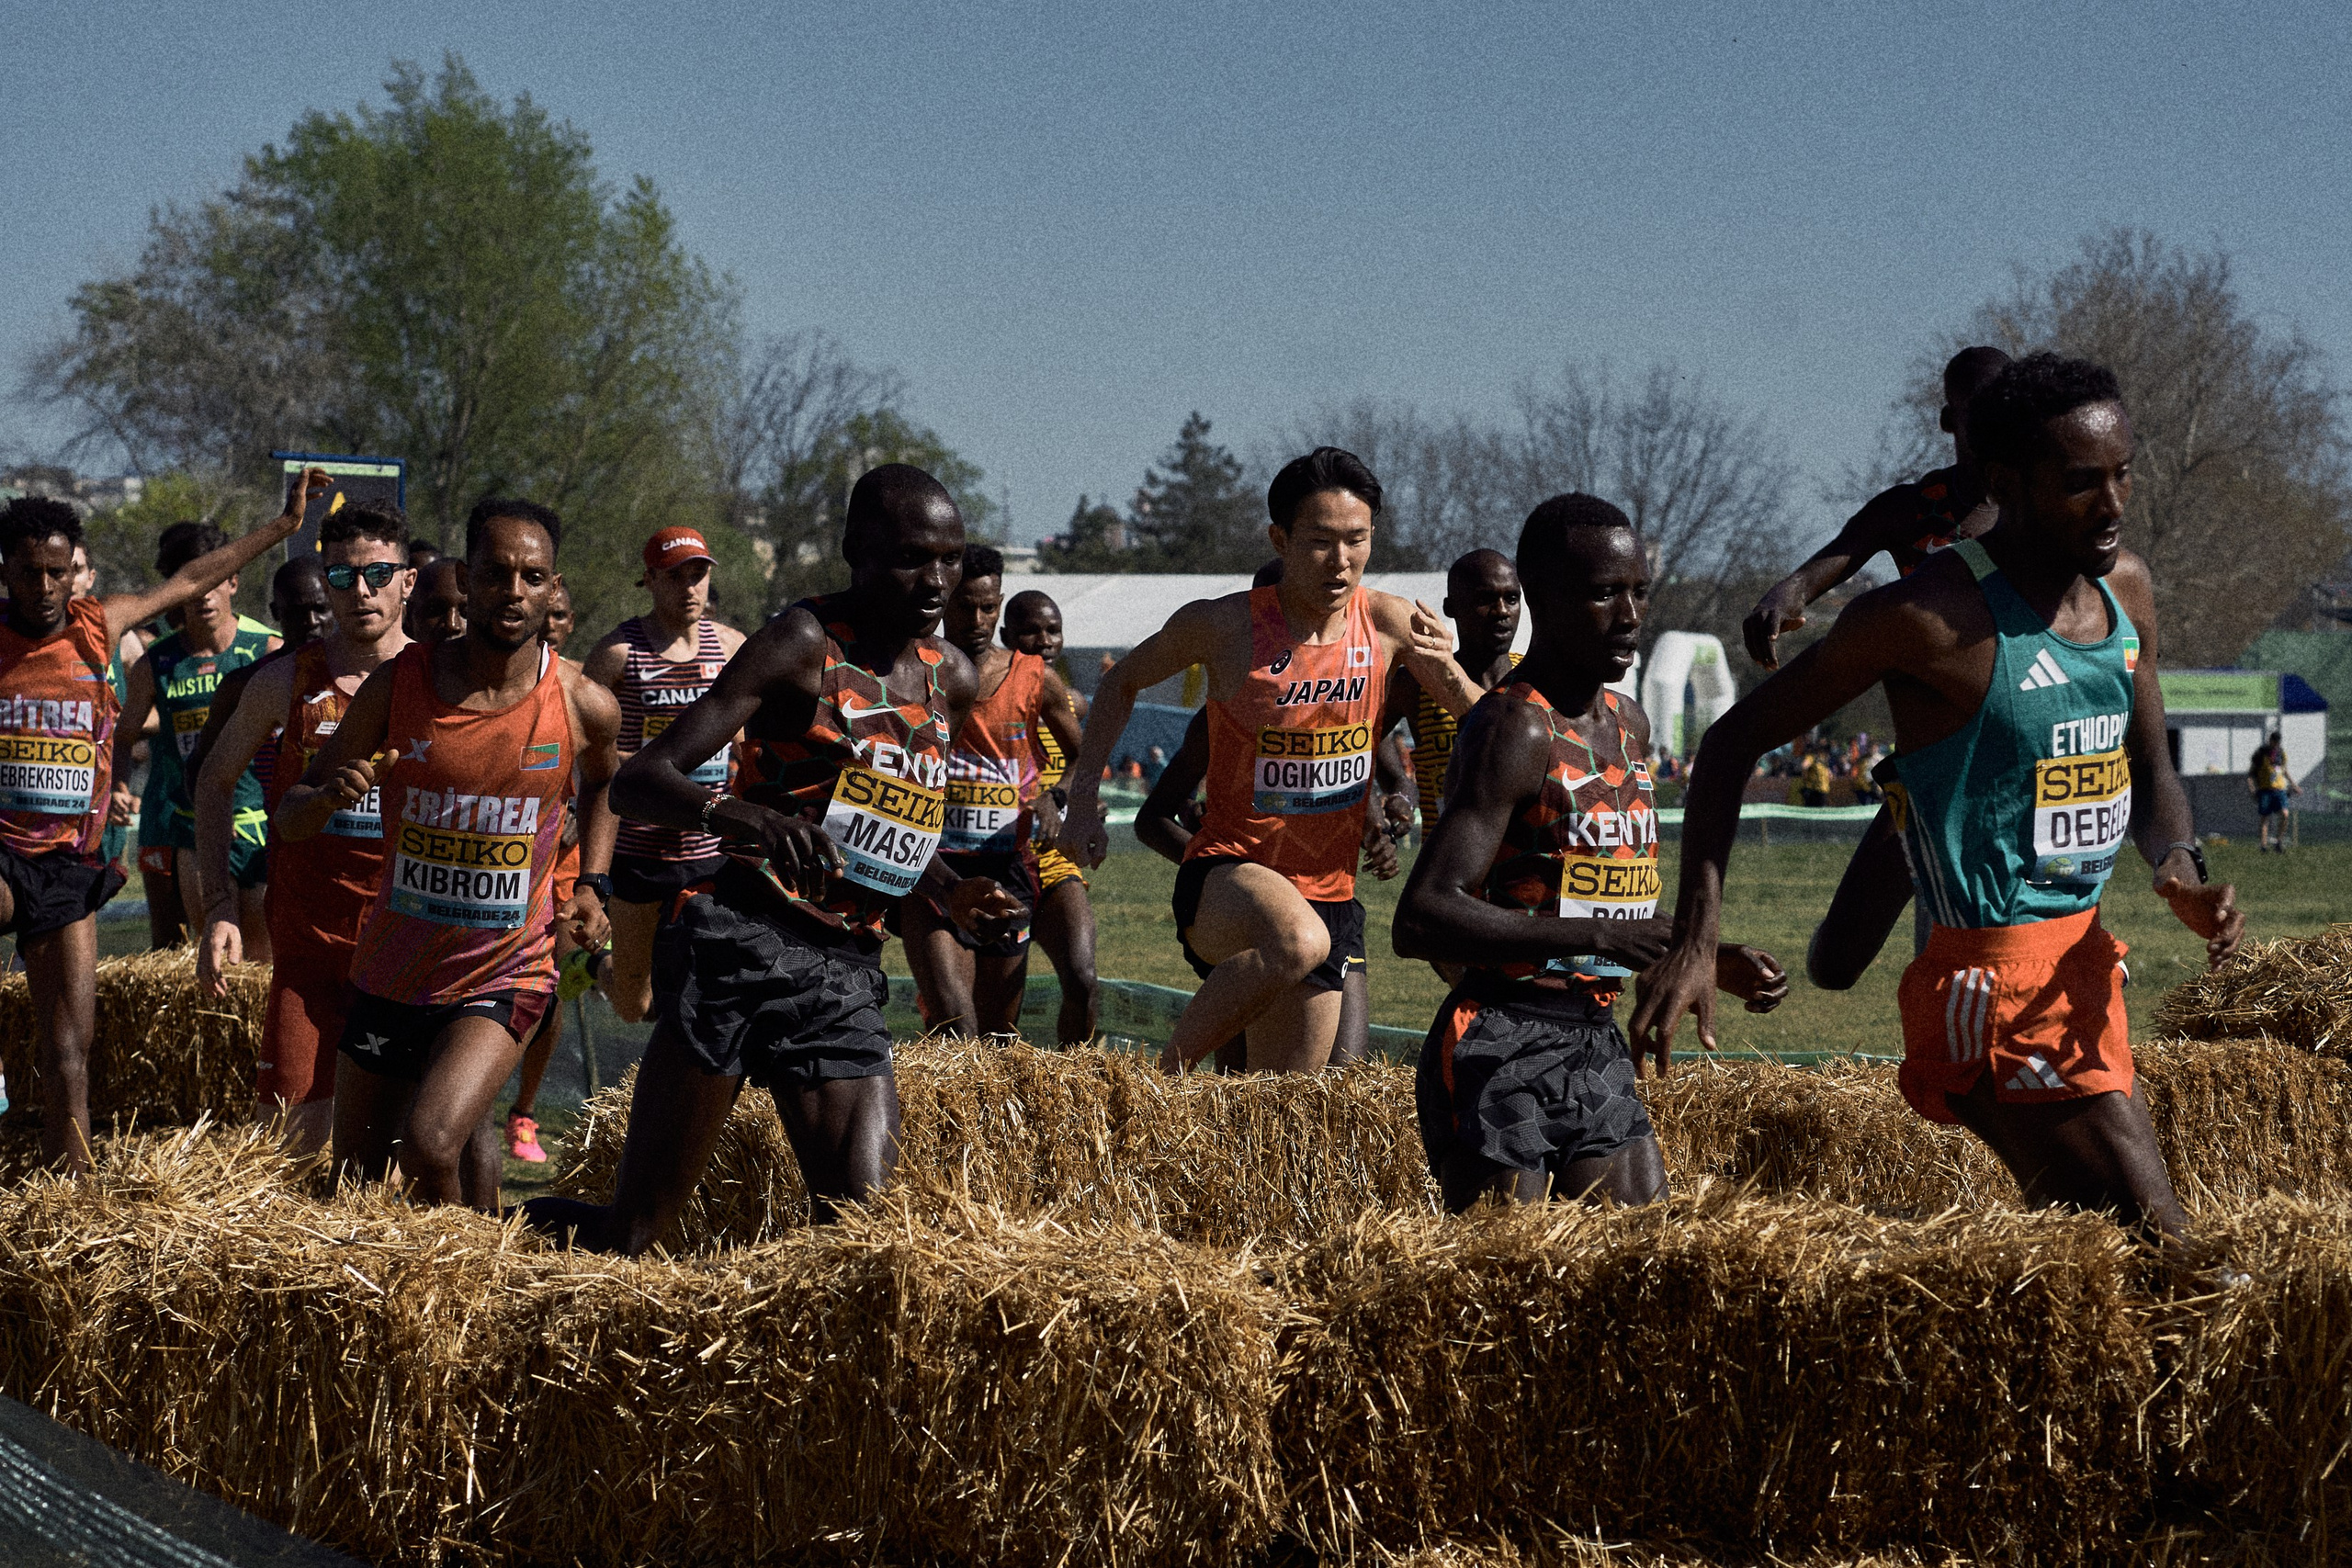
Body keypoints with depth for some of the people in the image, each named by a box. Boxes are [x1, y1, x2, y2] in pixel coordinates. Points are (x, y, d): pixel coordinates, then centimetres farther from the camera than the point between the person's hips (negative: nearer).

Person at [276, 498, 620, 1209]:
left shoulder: (583, 707, -8)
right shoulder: (398, 684, -8)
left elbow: (603, 781, 19)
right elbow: (288, 820, -2)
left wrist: (592, 886, 6)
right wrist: (330, 797, -25)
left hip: (506, 976, -3)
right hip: (390, 973, 3)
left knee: (431, 1146, -26)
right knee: (355, 1183, 11)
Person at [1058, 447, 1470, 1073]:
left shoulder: (1389, 623, -3)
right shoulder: (1222, 625, -10)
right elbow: (1124, 682, 9)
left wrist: (1451, 675, -18)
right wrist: (1083, 797, 0)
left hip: (1330, 896, 5)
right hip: (1226, 876, -4)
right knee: (1298, 942, -39)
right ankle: (1166, 1074, -21)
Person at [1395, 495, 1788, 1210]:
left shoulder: (1628, 725, 16)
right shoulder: (1512, 731, -13)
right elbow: (1420, 921, -24)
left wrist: (1713, 964, 14)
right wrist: (1598, 938, -28)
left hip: (1598, 1045, 9)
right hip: (1498, 1051, -8)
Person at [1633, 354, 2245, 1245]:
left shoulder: (2125, 589, 8)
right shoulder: (1934, 619, -16)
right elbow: (1735, 742, -9)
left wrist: (2180, 872, -6)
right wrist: (1693, 947, -17)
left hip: (2083, 964, 9)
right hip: (1994, 984, -9)